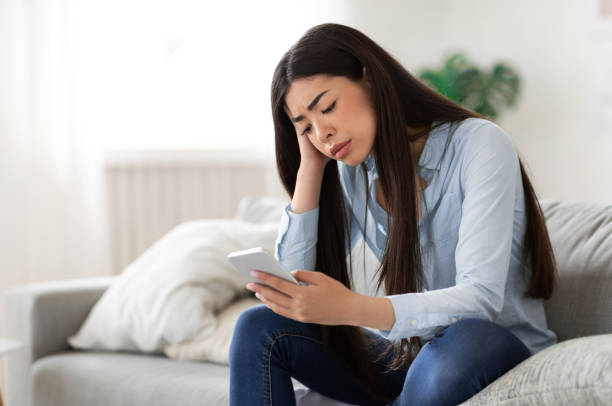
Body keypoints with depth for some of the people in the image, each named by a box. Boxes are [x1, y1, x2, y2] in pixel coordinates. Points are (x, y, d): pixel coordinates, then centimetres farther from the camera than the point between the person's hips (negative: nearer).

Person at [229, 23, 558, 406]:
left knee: (461, 340, -40)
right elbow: (293, 285, -5)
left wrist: (352, 309, -41)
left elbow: (481, 298, -27)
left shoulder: (479, 145, -16)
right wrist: (310, 167, -8)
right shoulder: (353, 173, 3)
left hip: (500, 352, -5)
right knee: (260, 327, -12)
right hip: (405, 358, 5)